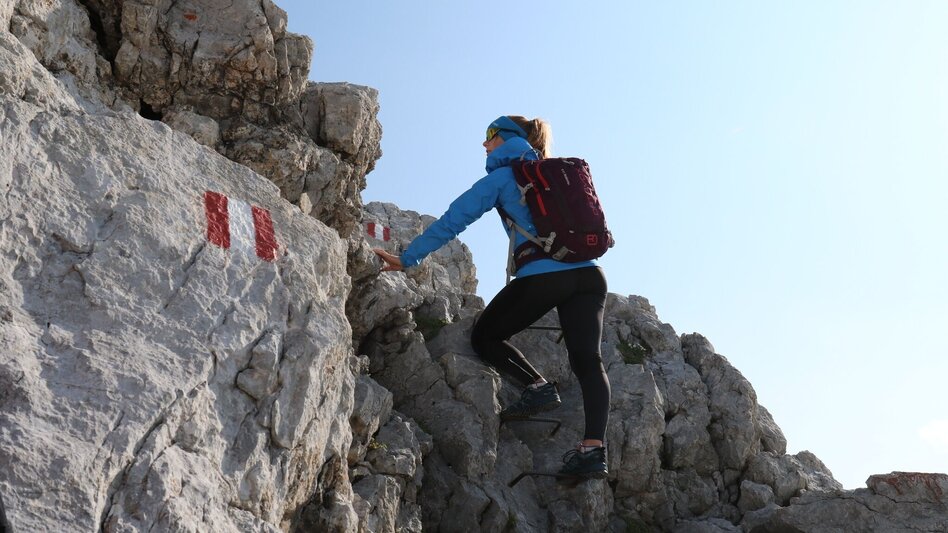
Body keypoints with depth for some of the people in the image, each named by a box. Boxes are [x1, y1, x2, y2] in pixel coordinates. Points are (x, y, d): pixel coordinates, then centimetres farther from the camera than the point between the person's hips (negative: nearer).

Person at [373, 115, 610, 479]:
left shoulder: (502, 176, 9)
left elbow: (452, 221, 4)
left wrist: (407, 258, 5)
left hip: (543, 275, -5)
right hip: (589, 273, 5)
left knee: (486, 337, 13)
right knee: (587, 360, -2)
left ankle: (538, 386, -7)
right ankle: (594, 448, -17)